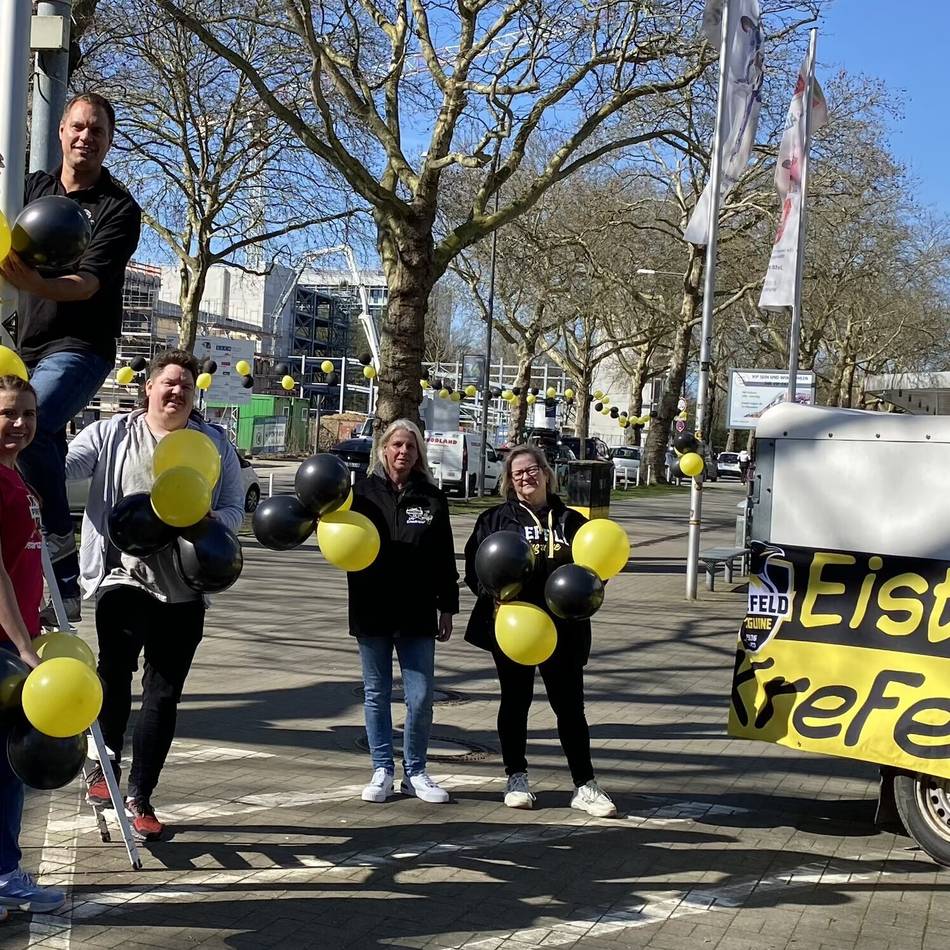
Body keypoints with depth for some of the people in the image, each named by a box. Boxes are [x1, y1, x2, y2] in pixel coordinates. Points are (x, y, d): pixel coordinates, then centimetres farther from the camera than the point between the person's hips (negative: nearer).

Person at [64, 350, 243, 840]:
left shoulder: (215, 442, 9)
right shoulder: (113, 433, 4)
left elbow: (235, 508, 9)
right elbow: (63, 464, -8)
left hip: (185, 588, 2)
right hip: (124, 576, -2)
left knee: (164, 695, 6)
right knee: (115, 666, -24)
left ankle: (140, 796, 19)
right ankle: (103, 763, -1)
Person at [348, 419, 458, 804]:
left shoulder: (431, 498, 6)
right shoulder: (364, 492, 2)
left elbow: (444, 557, 7)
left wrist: (447, 607, 5)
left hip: (417, 614, 0)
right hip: (372, 611, 0)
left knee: (421, 697, 0)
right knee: (376, 695, 8)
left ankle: (415, 772, 14)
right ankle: (382, 770, 18)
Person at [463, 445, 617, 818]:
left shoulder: (570, 520, 10)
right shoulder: (495, 519, 6)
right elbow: (474, 567, 1)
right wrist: (492, 596, -15)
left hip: (562, 626, 1)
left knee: (570, 705, 1)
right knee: (515, 701, 9)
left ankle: (584, 786, 6)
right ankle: (516, 779, 20)